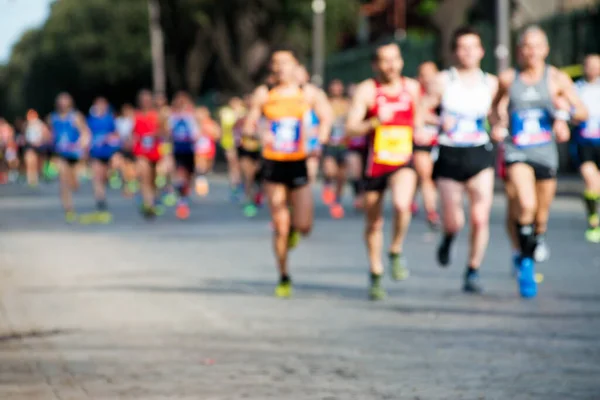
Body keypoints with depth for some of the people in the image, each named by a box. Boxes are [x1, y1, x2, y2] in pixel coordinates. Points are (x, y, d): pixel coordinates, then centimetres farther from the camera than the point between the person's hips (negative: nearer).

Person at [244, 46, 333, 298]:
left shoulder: (308, 93, 2)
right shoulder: (263, 94, 2)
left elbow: (326, 116, 13)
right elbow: (248, 126, 3)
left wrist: (320, 141, -3)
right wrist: (259, 133, -19)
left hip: (299, 163, 0)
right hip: (273, 164, 0)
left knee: (304, 226, -8)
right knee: (279, 227, -2)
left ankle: (294, 227, 31)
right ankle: (284, 278, 14)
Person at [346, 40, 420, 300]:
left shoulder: (412, 88, 3)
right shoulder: (366, 90, -9)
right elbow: (350, 129, -19)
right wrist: (375, 122, -34)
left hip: (403, 163, 1)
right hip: (374, 164, -1)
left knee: (402, 205, -29)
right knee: (374, 223, 10)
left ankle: (396, 252, -2)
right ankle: (376, 275, 31)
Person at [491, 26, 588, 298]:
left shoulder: (557, 79, -1)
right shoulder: (508, 79, 2)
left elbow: (584, 113, 0)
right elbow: (497, 106, 21)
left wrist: (567, 109, -21)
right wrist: (497, 125, 2)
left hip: (546, 153, 1)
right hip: (517, 151, -1)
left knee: (541, 216, 9)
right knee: (527, 206, -25)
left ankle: (529, 258, 34)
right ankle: (525, 262, -11)